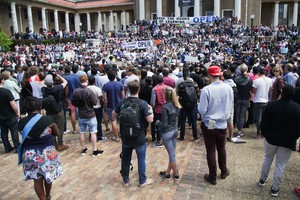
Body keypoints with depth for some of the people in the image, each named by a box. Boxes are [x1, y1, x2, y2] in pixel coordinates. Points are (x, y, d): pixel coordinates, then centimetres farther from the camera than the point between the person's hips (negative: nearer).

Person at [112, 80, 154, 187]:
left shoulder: (121, 102, -6)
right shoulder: (143, 103, -17)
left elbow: (114, 117, 4)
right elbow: (150, 120, -18)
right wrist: (150, 109, -1)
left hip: (125, 137, 4)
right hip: (139, 138, -3)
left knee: (125, 159, 18)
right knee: (141, 160, 13)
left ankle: (125, 180, 32)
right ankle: (143, 181, 27)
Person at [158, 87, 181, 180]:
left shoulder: (165, 107, -22)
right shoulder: (176, 105, -1)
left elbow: (164, 124, -19)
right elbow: (176, 118, 8)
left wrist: (159, 124, -2)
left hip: (167, 132, -7)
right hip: (175, 130, 7)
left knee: (172, 154, 8)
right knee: (172, 153, 16)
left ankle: (176, 174, 23)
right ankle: (167, 172, 30)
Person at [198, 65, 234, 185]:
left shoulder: (206, 89, -21)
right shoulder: (228, 88, -9)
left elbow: (202, 110, -19)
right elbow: (230, 106, 3)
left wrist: (199, 105, 2)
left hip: (209, 125, -3)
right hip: (222, 124, 4)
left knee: (211, 151, 10)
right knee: (221, 148, 23)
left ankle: (212, 177, 23)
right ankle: (224, 171, 40)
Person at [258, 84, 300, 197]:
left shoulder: (271, 105, -14)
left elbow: (263, 123, -10)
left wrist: (265, 134, 9)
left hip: (271, 138, 1)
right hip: (287, 141, -1)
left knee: (267, 159, 22)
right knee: (280, 165, 10)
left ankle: (262, 179, 36)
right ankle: (275, 188, 19)